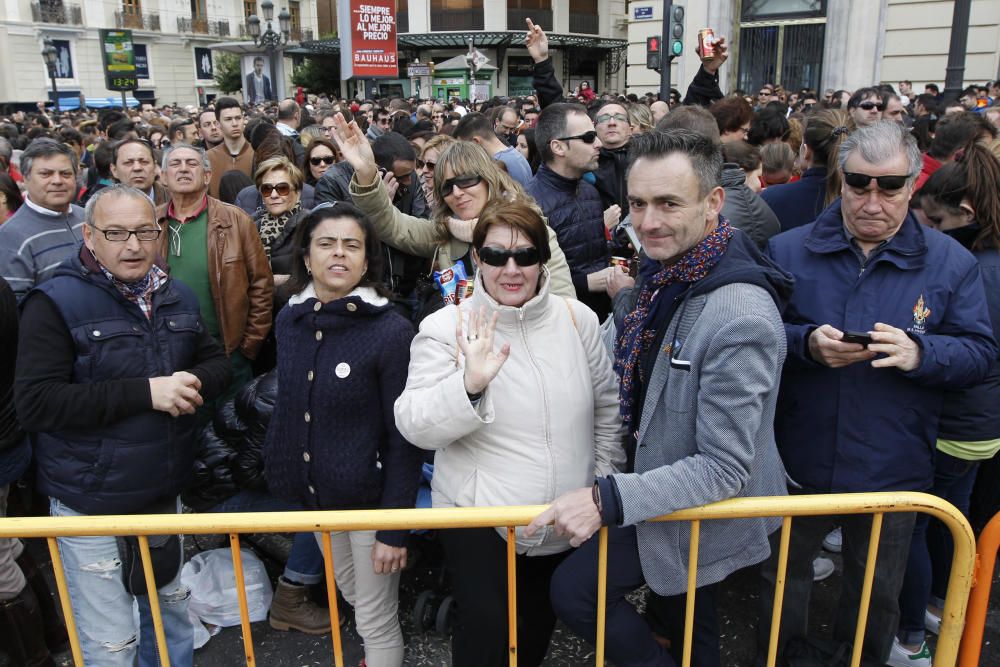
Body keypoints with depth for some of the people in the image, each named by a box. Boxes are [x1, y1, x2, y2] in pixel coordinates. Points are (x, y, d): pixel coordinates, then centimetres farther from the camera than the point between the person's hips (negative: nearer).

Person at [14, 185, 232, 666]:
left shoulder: (176, 297, 4)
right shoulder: (55, 303, -14)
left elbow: (216, 363, 11)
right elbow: (35, 404, -22)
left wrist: (193, 384, -13)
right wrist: (145, 392, -27)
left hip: (164, 495, 6)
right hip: (92, 508, -5)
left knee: (172, 613, 24)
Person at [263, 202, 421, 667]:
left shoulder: (392, 330, -19)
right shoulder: (289, 320, -2)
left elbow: (404, 439, -17)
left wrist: (395, 527, -16)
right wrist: (278, 469, 9)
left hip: (371, 496, -6)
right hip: (315, 493, 6)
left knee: (375, 622, 8)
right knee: (351, 594, 25)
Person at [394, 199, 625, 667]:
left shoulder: (578, 319, -3)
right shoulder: (446, 328, -12)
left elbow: (607, 406, 7)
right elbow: (415, 427, -19)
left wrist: (605, 479, 5)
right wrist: (469, 384, -35)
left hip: (567, 520, 4)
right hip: (479, 515, -3)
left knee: (538, 628, 20)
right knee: (486, 629, -9)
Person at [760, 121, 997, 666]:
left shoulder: (951, 262, -2)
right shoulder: (788, 251, -4)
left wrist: (920, 353, -23)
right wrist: (806, 343, -24)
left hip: (891, 473, 1)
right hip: (798, 463, 0)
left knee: (877, 596, 21)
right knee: (782, 575, 19)